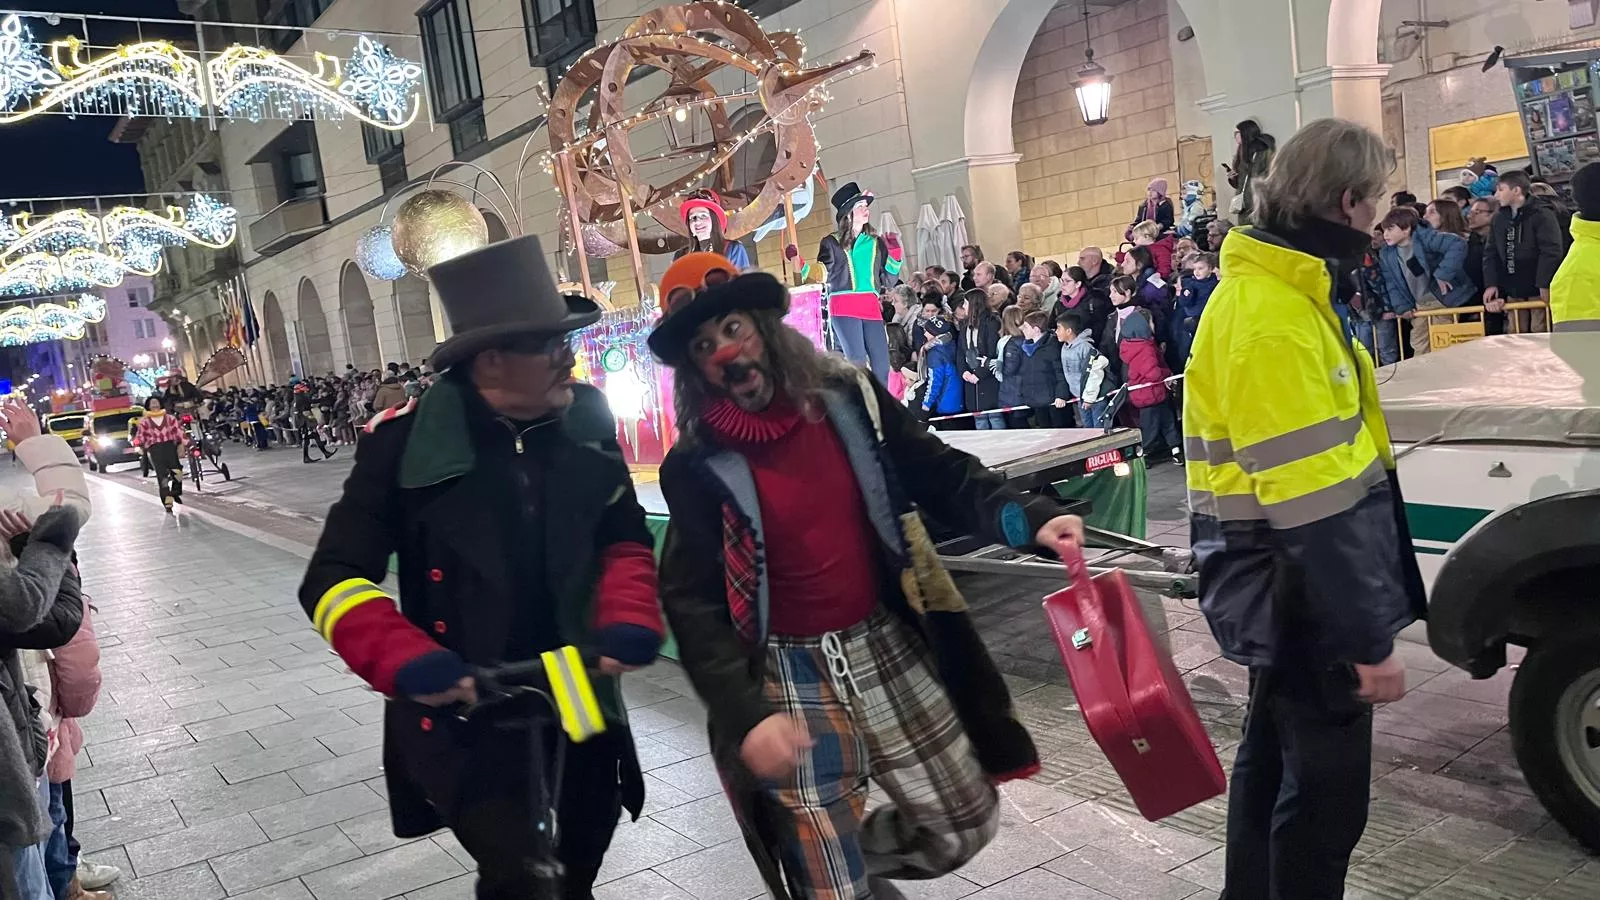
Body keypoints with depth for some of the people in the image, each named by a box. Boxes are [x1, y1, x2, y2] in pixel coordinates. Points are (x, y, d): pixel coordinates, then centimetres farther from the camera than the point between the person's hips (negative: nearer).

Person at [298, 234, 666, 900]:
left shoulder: (586, 422, -6)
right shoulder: (406, 442, -16)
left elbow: (627, 540, 8)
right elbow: (334, 580, -10)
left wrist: (628, 622, -10)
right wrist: (407, 663, -25)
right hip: (461, 714, -4)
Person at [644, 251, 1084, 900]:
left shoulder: (846, 398, -3)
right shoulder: (697, 467, -11)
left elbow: (942, 475, 2)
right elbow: (693, 603, -12)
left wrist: (1028, 520, -15)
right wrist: (745, 714, -23)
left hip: (888, 646, 4)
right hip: (789, 675, -3)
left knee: (967, 822, 15)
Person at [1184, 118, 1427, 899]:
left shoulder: (1271, 292, 9)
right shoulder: (1269, 320, -25)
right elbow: (1319, 508, -27)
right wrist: (1367, 640, -20)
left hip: (1287, 591, 10)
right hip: (1301, 596, -10)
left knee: (1275, 760, 22)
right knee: (1327, 786, 4)